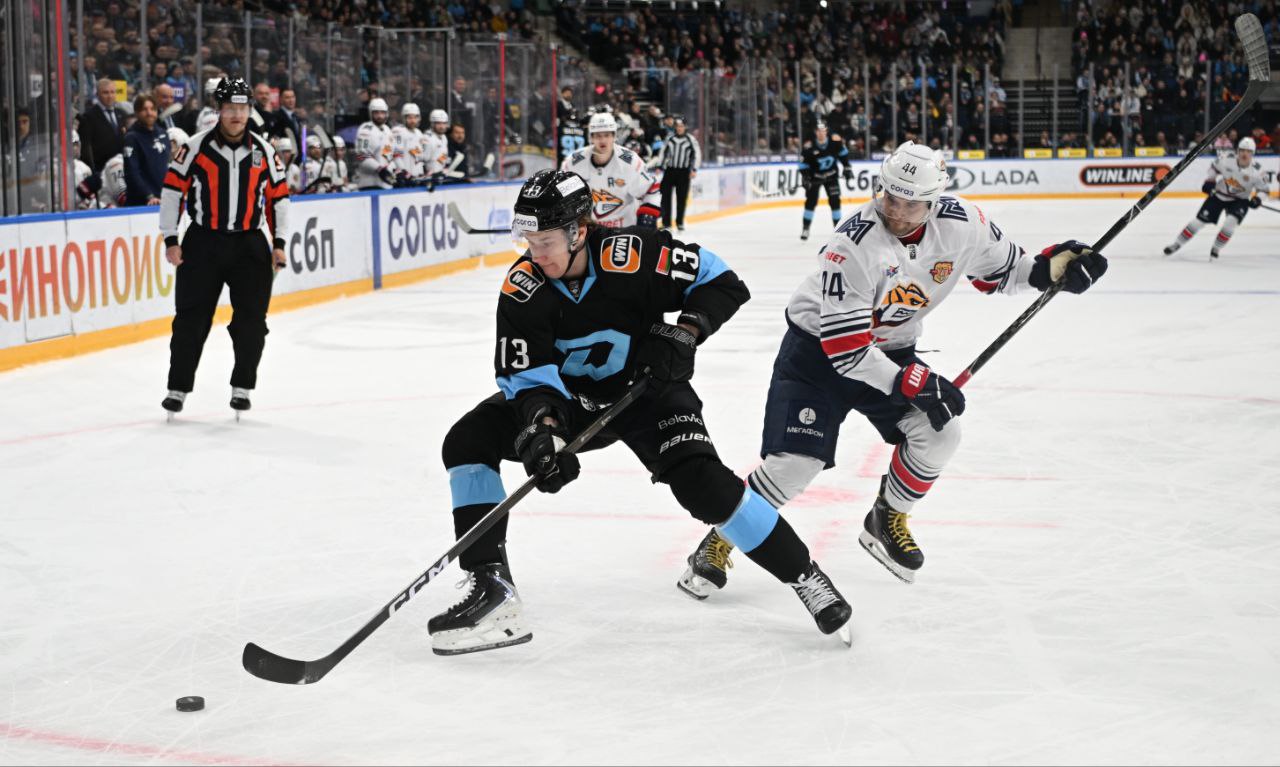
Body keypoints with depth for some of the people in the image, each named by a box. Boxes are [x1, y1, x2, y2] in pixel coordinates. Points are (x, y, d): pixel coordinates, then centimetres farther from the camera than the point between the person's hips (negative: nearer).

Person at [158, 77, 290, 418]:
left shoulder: (263, 150, 4)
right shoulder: (196, 147, -5)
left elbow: (278, 195, 11)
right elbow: (172, 189, -2)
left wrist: (278, 243, 6)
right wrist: (171, 240, -4)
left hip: (250, 244, 2)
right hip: (203, 242, -2)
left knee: (251, 320, 0)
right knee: (191, 319, 1)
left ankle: (242, 387, 13)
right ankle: (178, 388, 11)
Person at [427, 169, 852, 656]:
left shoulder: (635, 256, -27)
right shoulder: (523, 288, -19)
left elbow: (722, 282, -16)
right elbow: (525, 373, -20)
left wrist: (684, 332, -29)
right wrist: (540, 430, -37)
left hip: (645, 387, -4)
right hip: (570, 396, 4)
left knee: (702, 482, -25)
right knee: (468, 441, -15)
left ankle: (805, 577, -6)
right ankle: (491, 589, -17)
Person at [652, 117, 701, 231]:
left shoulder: (691, 139, -3)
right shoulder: (669, 138, 5)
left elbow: (697, 154, -2)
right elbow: (663, 152, 12)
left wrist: (694, 169, -8)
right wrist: (659, 166, 8)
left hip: (684, 172, -2)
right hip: (670, 170, 2)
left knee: (682, 198, 3)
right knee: (666, 195, -5)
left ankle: (680, 222, 18)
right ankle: (666, 223, -1)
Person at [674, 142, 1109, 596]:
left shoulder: (961, 225, -16)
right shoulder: (853, 245, -32)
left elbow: (1000, 271, 5)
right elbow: (844, 346, -31)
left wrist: (1052, 268, -14)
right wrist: (914, 384, -31)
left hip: (891, 350, 6)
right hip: (817, 350, -5)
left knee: (939, 431, -11)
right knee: (795, 462, -16)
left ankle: (886, 523, 14)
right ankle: (718, 544, 2)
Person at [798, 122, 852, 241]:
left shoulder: (835, 141, -14)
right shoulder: (809, 147, -20)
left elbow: (843, 153, 4)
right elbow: (804, 163, -12)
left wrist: (847, 167, 5)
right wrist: (805, 177, -20)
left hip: (831, 175, 2)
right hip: (815, 176, -2)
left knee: (835, 201, -2)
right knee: (811, 202, -6)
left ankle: (837, 226, 9)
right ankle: (805, 228, 3)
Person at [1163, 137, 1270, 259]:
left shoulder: (1257, 170, -21)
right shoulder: (1226, 158, -19)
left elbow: (1263, 189, -9)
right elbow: (1214, 167, 4)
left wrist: (1257, 199, -27)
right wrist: (1210, 181, -3)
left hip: (1239, 200, -1)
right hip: (1219, 194, 1)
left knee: (1231, 222, -26)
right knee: (1199, 220, -2)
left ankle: (1216, 248, -4)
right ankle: (1177, 244, 12)